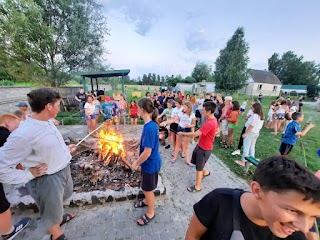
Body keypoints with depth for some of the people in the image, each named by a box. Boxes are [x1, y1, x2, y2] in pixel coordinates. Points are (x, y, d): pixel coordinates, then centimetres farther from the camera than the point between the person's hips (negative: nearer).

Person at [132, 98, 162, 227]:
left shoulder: (149, 128, -33)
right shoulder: (152, 124, -4)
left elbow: (147, 152, -29)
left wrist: (136, 163, -14)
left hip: (150, 163, -9)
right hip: (150, 162, 9)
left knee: (148, 189, 16)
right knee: (146, 188, 31)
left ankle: (150, 213, 42)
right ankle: (147, 201, 58)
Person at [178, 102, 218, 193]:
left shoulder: (209, 123, -33)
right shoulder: (213, 119, -2)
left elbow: (195, 134, -34)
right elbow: (217, 130, 17)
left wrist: (182, 133, -22)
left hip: (204, 149, -9)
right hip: (200, 145, 9)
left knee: (199, 168, 9)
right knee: (195, 161, 25)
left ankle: (197, 187, 30)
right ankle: (205, 172, 49)